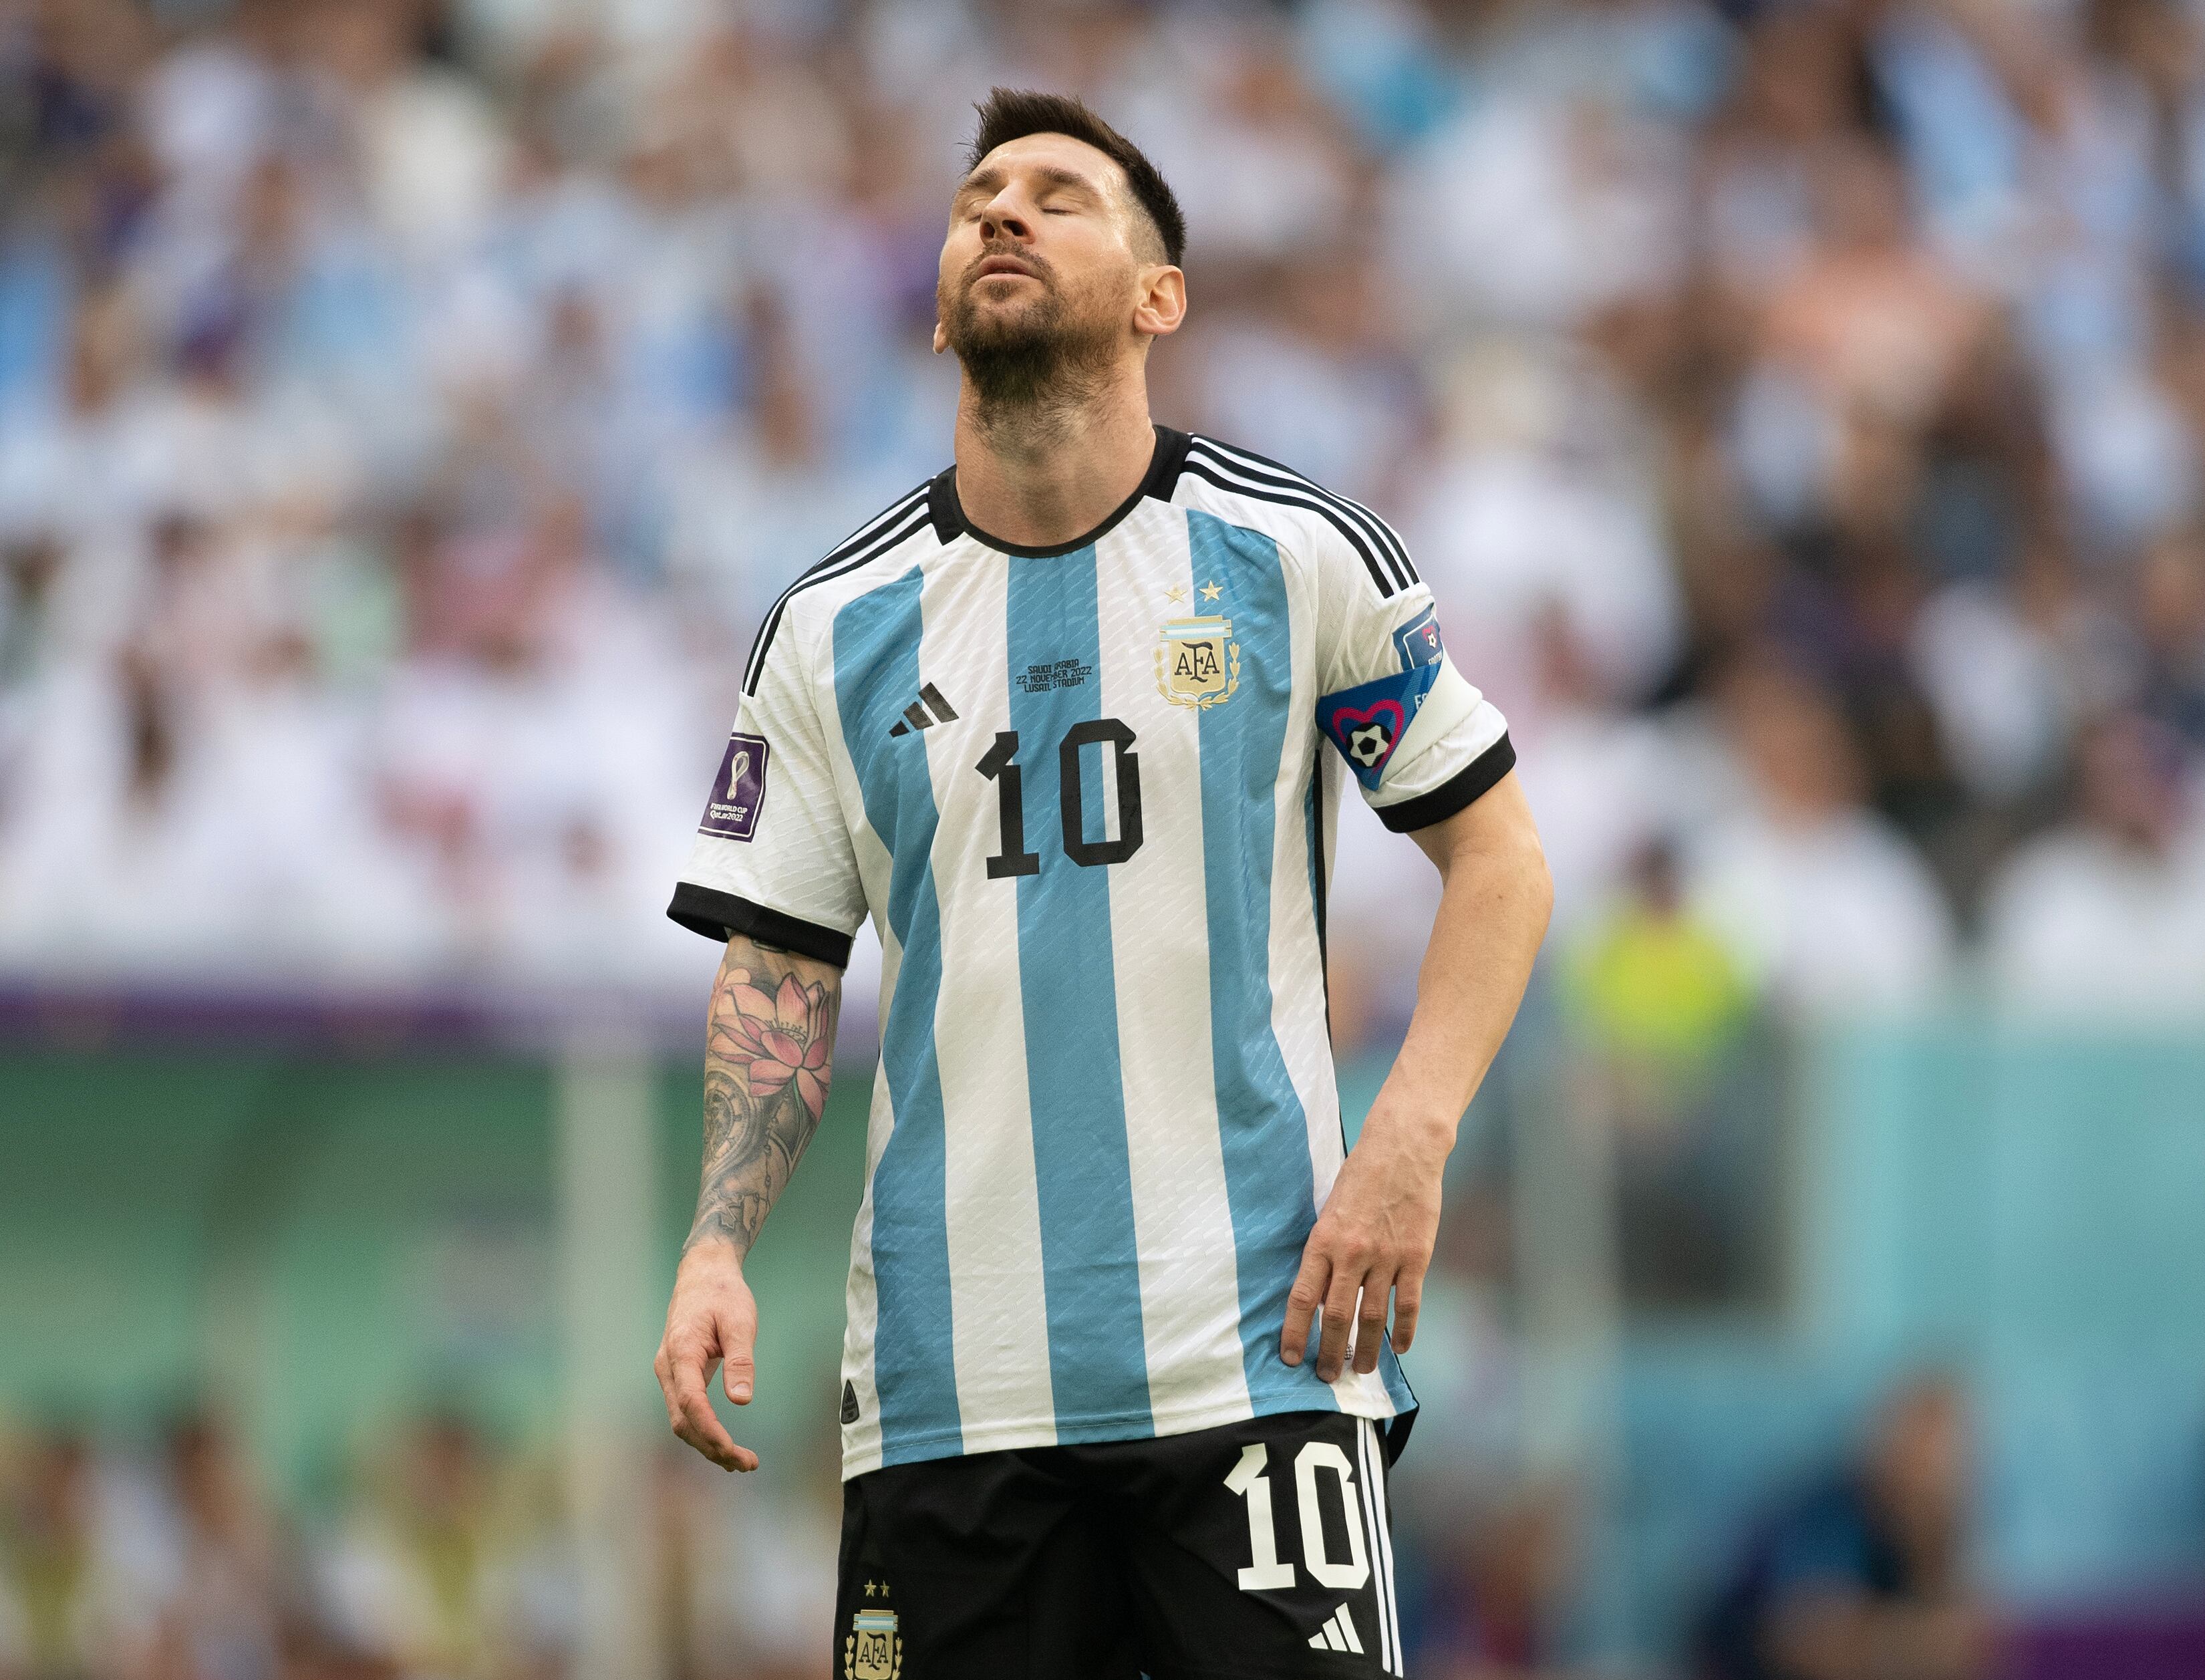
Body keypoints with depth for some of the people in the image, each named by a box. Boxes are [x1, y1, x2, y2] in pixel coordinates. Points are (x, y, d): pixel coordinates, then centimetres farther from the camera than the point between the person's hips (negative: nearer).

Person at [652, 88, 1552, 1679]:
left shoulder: (1300, 557, 2)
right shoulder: (831, 627, 8)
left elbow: (1499, 855, 6)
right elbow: (781, 972, 11)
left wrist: (1407, 1149, -7)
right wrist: (716, 1249, -4)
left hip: (1258, 1349, -2)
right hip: (947, 1371, 2)